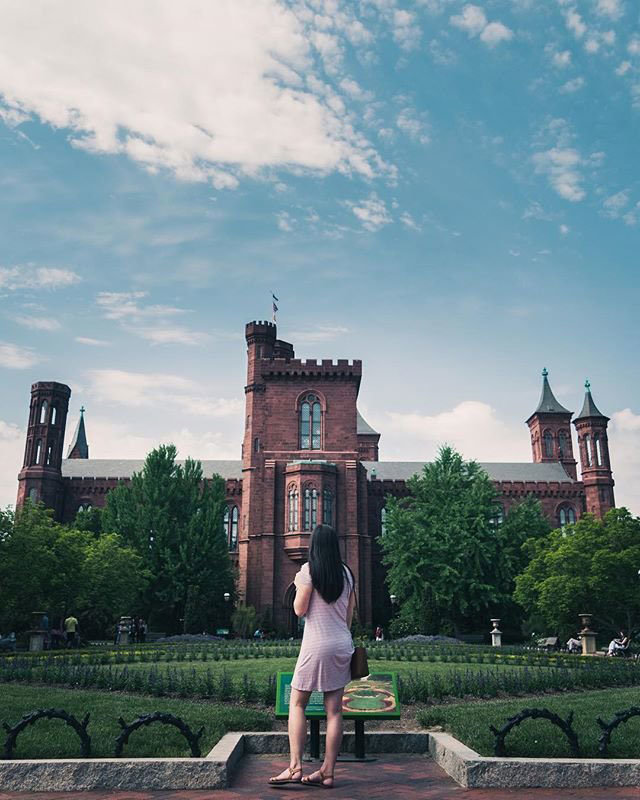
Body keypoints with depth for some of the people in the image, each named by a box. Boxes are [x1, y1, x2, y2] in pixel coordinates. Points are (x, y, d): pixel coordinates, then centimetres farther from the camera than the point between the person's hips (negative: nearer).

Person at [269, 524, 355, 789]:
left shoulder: (309, 569, -9)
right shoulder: (346, 573, 7)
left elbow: (300, 610, -8)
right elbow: (349, 614, 12)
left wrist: (298, 587, 7)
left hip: (316, 645, -5)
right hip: (342, 644, 5)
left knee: (297, 704, 5)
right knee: (334, 710, 6)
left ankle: (295, 767, -2)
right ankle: (327, 772, 10)